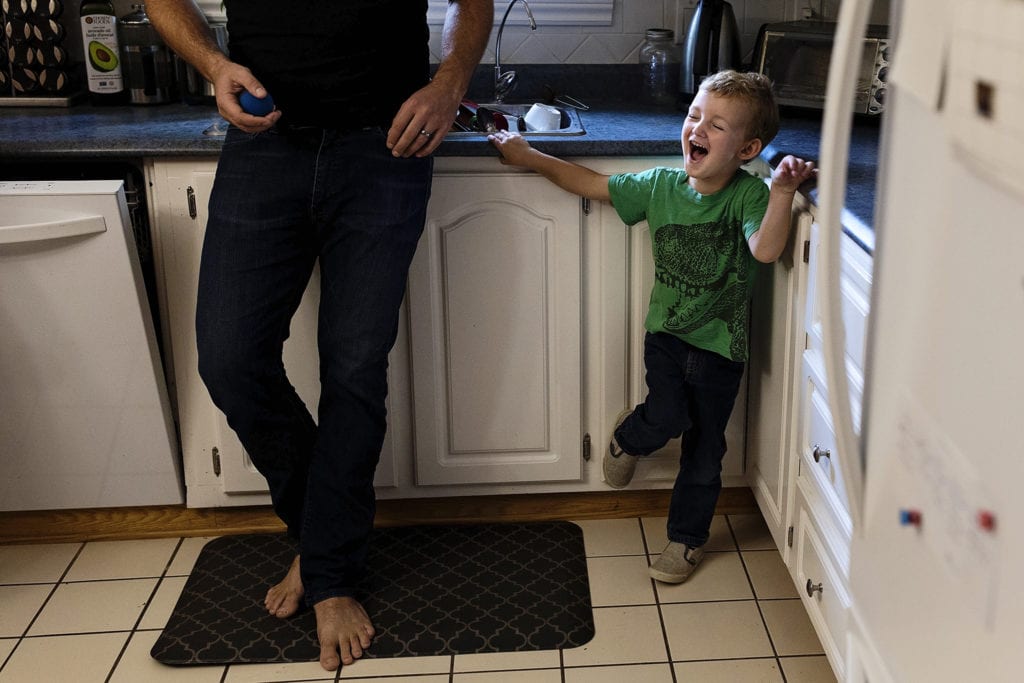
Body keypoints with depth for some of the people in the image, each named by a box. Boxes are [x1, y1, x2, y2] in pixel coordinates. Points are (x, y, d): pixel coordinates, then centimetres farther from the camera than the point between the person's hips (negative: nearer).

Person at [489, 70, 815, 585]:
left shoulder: (749, 195, -13)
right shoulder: (660, 186, -3)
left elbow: (765, 249, -30)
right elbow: (590, 183, 7)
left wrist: (782, 192, -41)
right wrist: (529, 157, 9)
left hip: (720, 345, -1)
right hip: (666, 332, 1)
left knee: (704, 450, 8)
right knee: (666, 417, -21)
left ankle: (687, 538, 30)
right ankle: (629, 439, 16)